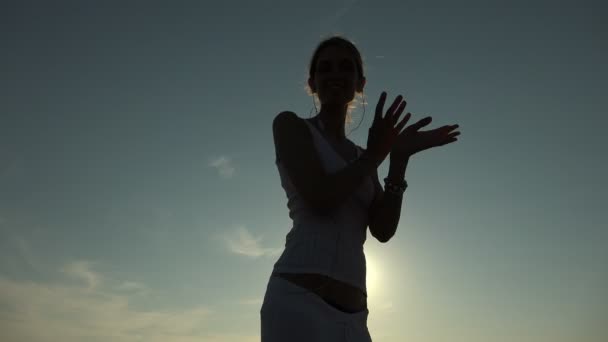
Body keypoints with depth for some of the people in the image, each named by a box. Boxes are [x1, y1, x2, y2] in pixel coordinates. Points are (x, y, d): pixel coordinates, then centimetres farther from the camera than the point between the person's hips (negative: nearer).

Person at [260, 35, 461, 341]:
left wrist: (399, 160, -2)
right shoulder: (289, 124, 5)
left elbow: (382, 230, 8)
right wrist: (376, 155, 1)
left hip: (352, 315, 7)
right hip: (300, 303, -7)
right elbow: (319, 198, -11)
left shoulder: (362, 159, 22)